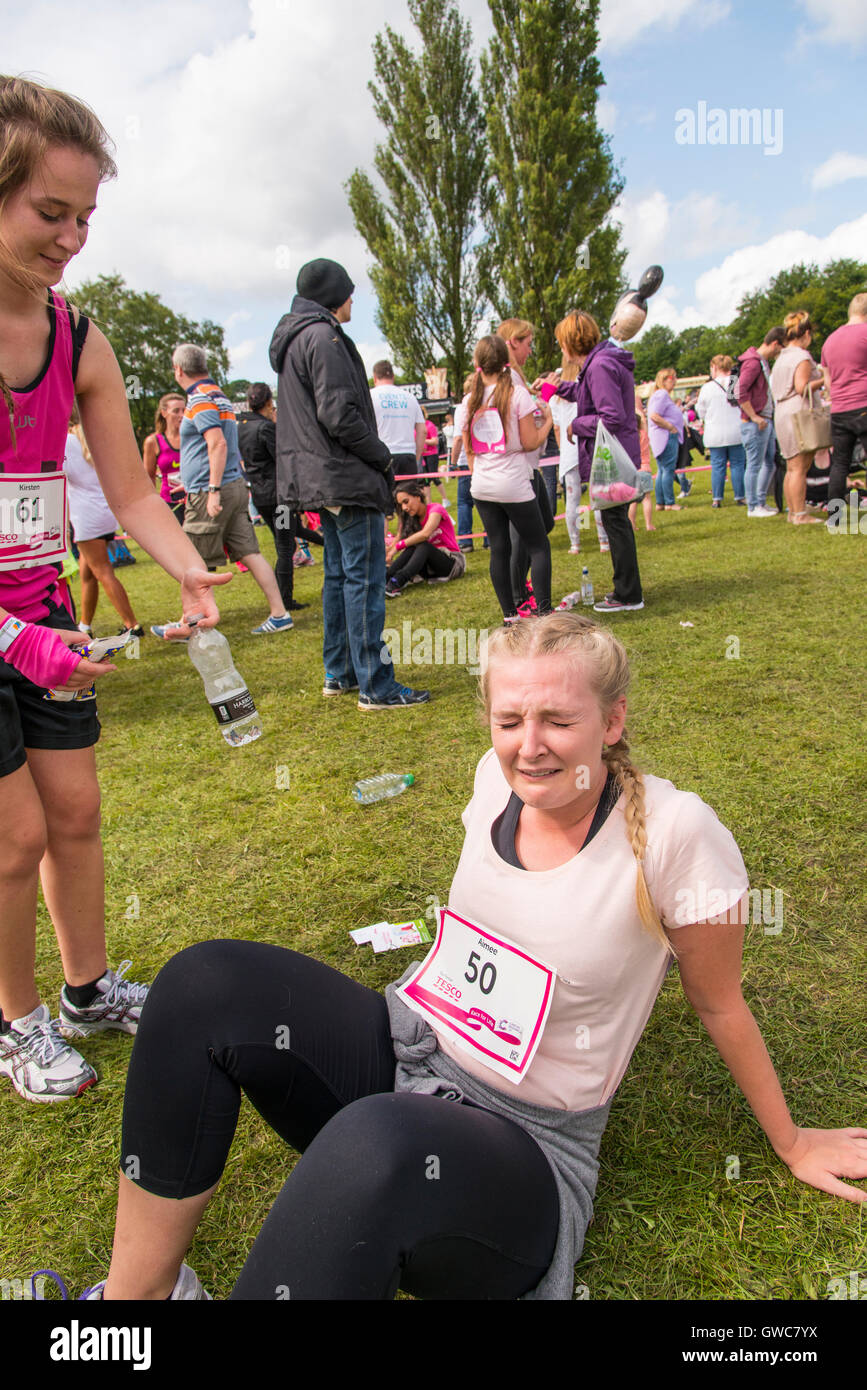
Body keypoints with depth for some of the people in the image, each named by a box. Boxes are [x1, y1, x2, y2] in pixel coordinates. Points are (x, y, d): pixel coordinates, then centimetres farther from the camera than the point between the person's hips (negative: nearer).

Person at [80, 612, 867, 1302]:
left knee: (373, 1144, -40)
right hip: (405, 1051, 6)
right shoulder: (500, 776, -4)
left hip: (525, 1141, -5)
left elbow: (720, 1003, -3)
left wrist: (792, 1144, 10)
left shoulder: (674, 834, -19)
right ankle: (139, 1290, -3)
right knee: (207, 983, -17)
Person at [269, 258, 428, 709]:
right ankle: (375, 685, -4)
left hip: (319, 479, 10)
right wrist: (383, 456, -9)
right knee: (364, 579, -8)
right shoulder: (324, 337, -12)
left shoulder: (293, 338, 19)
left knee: (339, 574, 15)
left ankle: (339, 673, 23)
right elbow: (340, 415, -20)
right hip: (347, 477, -10)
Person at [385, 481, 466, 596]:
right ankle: (385, 579, -40)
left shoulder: (436, 509, -12)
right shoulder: (410, 519, 9)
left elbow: (425, 534, -30)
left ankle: (397, 582, -51)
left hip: (453, 562, -5)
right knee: (413, 546, -25)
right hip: (429, 567, 5)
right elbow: (398, 540, -2)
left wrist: (398, 546, -31)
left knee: (422, 545, -32)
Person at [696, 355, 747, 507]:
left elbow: (701, 413, 5)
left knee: (717, 466, 6)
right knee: (738, 464, 6)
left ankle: (716, 499, 6)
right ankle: (740, 497, 8)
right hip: (736, 432, 0)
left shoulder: (707, 388, -4)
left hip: (715, 434, 0)